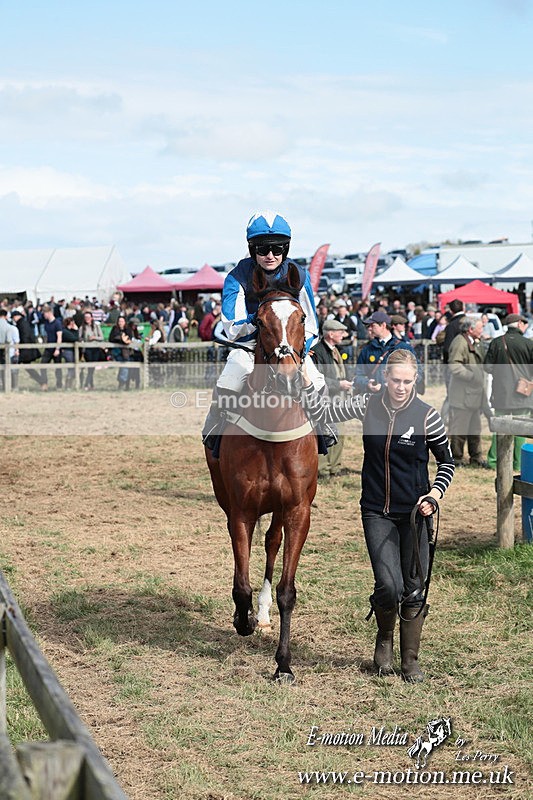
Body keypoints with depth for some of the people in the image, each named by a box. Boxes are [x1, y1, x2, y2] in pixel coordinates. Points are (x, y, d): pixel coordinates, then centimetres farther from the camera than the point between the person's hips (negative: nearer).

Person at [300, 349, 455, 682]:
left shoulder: (427, 416, -8)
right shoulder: (368, 406, -3)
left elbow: (447, 461, 3)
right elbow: (321, 413, 4)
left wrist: (435, 494, -11)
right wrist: (305, 379, -7)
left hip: (414, 513, -1)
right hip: (377, 513, 1)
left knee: (414, 589, 5)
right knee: (389, 586, -11)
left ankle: (411, 660, 22)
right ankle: (385, 637, 21)